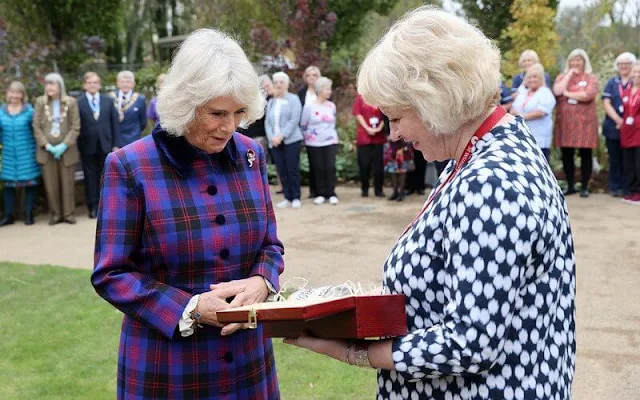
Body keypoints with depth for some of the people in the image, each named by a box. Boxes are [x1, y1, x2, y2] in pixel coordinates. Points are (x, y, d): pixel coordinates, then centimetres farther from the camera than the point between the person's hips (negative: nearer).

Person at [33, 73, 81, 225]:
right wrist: (47, 146, -10)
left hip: (66, 150, -1)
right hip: (47, 151, 1)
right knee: (51, 184, 3)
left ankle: (69, 213, 15)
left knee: (68, 184, 4)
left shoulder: (71, 102, 0)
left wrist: (64, 145, -12)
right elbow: (36, 127, 1)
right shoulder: (40, 102, 3)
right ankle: (55, 214, 14)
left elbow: (76, 127, -2)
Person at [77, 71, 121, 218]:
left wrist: (116, 144, 0)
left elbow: (115, 123, 6)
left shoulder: (108, 101, 7)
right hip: (88, 146, -2)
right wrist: (78, 146, -8)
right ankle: (93, 207, 12)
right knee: (90, 177, 5)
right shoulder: (78, 103, -2)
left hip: (106, 145, 2)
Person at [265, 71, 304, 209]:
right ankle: (288, 198, 8)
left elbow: (294, 120, -10)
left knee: (292, 169, -5)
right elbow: (267, 122, 10)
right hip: (274, 142, 5)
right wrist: (272, 137, -7)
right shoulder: (271, 102, 17)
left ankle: (296, 198, 2)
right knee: (282, 171, 3)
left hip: (291, 140, -5)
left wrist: (281, 136, -17)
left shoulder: (293, 99, 2)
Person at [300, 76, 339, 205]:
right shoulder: (309, 106, -6)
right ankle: (320, 194, 11)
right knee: (318, 168, 1)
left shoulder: (331, 106, 5)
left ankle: (331, 194, 3)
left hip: (330, 142, 2)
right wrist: (309, 136, 7)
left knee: (330, 167, -4)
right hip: (314, 143, -2)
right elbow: (303, 125, 1)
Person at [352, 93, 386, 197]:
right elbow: (358, 114, -3)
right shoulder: (360, 96, 1)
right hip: (364, 135, -1)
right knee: (364, 164, 3)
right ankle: (364, 189, 16)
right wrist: (367, 129, -12)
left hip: (379, 135, 1)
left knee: (379, 164, 3)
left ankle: (378, 189, 11)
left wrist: (379, 128, -11)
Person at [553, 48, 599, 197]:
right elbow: (557, 91, -9)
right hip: (565, 121, 3)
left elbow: (588, 95, -15)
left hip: (584, 121, -2)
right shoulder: (562, 77, 12)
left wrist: (567, 94, -7)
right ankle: (570, 186, 18)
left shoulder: (591, 78, 4)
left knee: (585, 154, 1)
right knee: (566, 155, 6)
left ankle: (585, 187, 10)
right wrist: (570, 73, -4)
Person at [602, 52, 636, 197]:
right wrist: (618, 120, -12)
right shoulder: (611, 83, 12)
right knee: (615, 158, 6)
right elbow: (606, 103, 2)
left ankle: (627, 187, 7)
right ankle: (615, 187, 12)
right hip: (613, 126, 1)